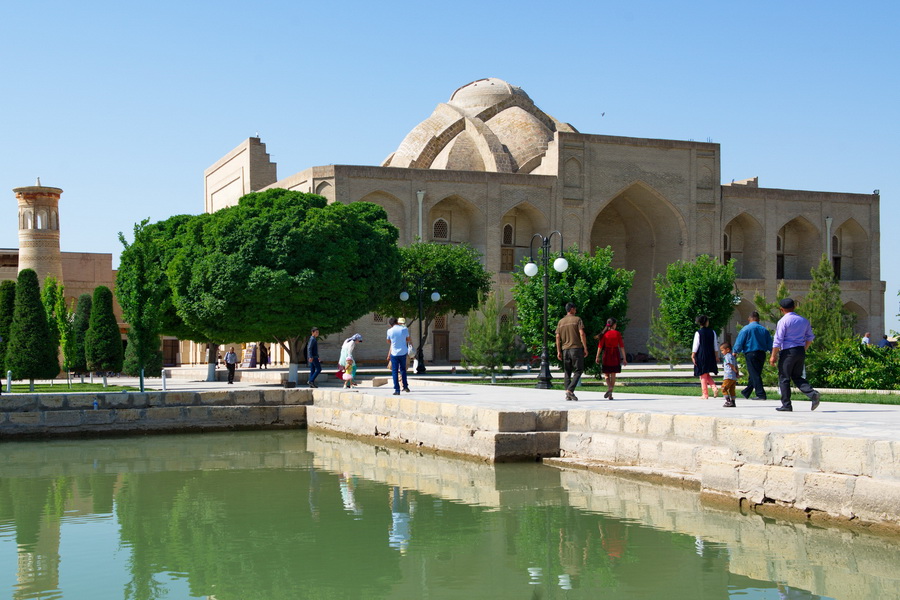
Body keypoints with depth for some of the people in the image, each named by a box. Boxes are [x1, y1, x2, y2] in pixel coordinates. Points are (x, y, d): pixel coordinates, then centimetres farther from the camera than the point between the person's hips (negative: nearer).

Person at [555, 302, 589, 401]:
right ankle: (570, 390, -16)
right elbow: (582, 334, -10)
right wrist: (585, 348, -6)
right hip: (576, 348, -5)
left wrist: (558, 351, 8)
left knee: (567, 373, 8)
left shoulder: (561, 322, 11)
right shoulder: (577, 319, -2)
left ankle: (568, 395, 3)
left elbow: (558, 337, 6)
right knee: (578, 370, 0)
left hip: (565, 349, 5)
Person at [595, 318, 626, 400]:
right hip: (615, 354, 0)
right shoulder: (617, 333, -3)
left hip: (607, 354, 0)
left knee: (606, 374, 9)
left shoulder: (604, 334, -2)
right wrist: (624, 358, 0)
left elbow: (600, 346, -4)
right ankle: (610, 394, 7)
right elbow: (621, 346, -4)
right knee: (613, 374, 8)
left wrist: (597, 357, 2)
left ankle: (609, 388, -18)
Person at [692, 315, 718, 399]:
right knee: (707, 375, 17)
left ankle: (705, 394, 2)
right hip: (710, 355, 4)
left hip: (701, 355, -4)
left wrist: (693, 356, -3)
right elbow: (715, 346, 8)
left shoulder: (698, 333, -8)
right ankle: (714, 388, -3)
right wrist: (716, 357, 16)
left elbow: (695, 345, -9)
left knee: (703, 375, 2)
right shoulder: (712, 332, 3)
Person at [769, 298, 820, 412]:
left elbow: (778, 340, -11)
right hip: (801, 351, 6)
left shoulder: (783, 321, -9)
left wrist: (773, 355, -6)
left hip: (788, 351, -6)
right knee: (797, 377, 15)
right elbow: (810, 337, 16)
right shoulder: (803, 320, 10)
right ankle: (812, 393, -9)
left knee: (784, 378, 4)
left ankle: (786, 405, 4)